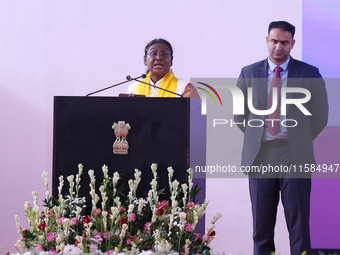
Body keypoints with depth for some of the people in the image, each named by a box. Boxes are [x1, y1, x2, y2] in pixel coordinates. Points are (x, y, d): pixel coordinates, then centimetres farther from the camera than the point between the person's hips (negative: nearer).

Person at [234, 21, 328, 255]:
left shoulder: (309, 74, 3)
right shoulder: (249, 73, 9)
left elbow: (320, 115, 9)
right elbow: (239, 114, 16)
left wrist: (302, 140, 5)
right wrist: (256, 139, 9)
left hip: (295, 156, -2)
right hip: (260, 155, 2)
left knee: (299, 224, -1)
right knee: (261, 224, 4)